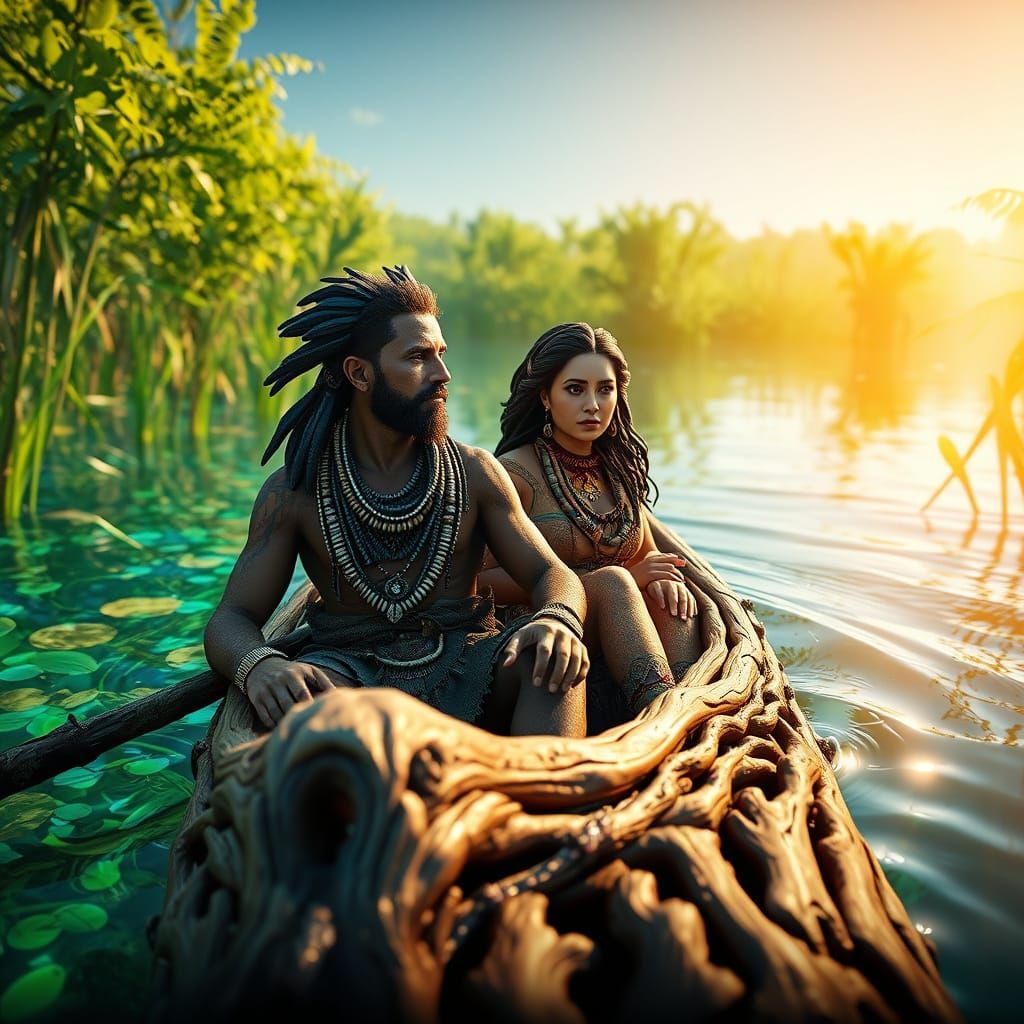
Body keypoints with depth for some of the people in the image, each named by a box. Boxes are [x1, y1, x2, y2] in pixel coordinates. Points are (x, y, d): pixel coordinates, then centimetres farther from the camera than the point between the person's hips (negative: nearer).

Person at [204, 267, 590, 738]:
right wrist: (259, 665, -26)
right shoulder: (294, 489, 2)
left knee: (549, 654, -30)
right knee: (295, 691, -35)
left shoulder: (474, 471, 6)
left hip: (465, 664, 2)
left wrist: (558, 619, -22)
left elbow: (550, 572, 5)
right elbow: (232, 617, 1)